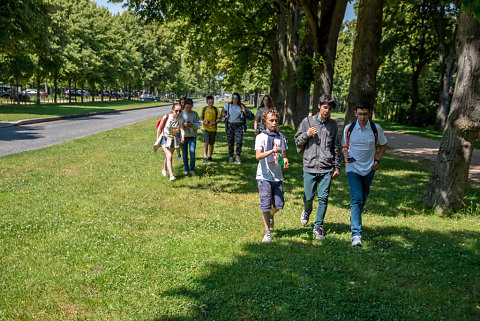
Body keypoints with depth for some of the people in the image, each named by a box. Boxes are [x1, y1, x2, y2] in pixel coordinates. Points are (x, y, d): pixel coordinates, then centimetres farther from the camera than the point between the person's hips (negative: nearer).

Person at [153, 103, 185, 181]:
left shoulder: (180, 119, -6)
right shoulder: (166, 117, -16)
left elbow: (182, 130, -16)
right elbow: (159, 128, -6)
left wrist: (183, 137, -36)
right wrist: (157, 139, -2)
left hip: (173, 140, 4)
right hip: (164, 138, -4)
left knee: (168, 156, 19)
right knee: (169, 156, -20)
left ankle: (164, 170, 46)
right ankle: (171, 175, -26)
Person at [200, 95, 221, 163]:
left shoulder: (216, 109, 1)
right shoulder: (204, 109, 3)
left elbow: (219, 119, 2)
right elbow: (201, 117, 11)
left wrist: (215, 122, -18)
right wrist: (203, 122, -9)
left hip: (213, 129, 1)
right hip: (205, 128, -1)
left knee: (211, 144, 10)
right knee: (206, 143, -13)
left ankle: (209, 157, 25)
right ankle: (205, 157, -12)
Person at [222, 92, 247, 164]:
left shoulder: (241, 106, 3)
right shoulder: (228, 105, 3)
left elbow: (246, 115, 7)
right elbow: (222, 111, 17)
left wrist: (244, 111, -13)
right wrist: (225, 115, -2)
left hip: (238, 125, -1)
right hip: (229, 125, 1)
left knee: (239, 141, -15)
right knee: (230, 142, 8)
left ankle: (238, 157, -14)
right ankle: (230, 156, 22)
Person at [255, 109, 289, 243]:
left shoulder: (281, 137, 10)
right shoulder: (261, 137, -4)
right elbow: (258, 156, -16)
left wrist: (285, 161, -5)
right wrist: (272, 151, -31)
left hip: (277, 176, 4)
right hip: (264, 176, -4)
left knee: (279, 204, 3)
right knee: (266, 205, -3)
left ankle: (270, 216, 38)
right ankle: (267, 233, 9)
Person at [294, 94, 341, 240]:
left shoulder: (333, 124, 9)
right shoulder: (307, 121, 4)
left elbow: (336, 147, 14)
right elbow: (297, 140, 10)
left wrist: (337, 167, 13)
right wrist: (307, 134, -11)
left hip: (327, 168, 1)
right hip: (310, 166, -1)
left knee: (323, 198, -2)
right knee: (308, 197, 4)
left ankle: (318, 226, 11)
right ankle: (307, 211, 38)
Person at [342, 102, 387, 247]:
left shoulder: (376, 129, -3)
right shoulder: (349, 129, -4)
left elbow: (383, 145, 13)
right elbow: (344, 146, 10)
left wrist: (377, 160, 2)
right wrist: (346, 156, -10)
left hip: (369, 169, 2)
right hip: (353, 168, -2)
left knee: (363, 199, 16)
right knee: (356, 199, -14)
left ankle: (354, 222, 43)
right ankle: (356, 234, -19)